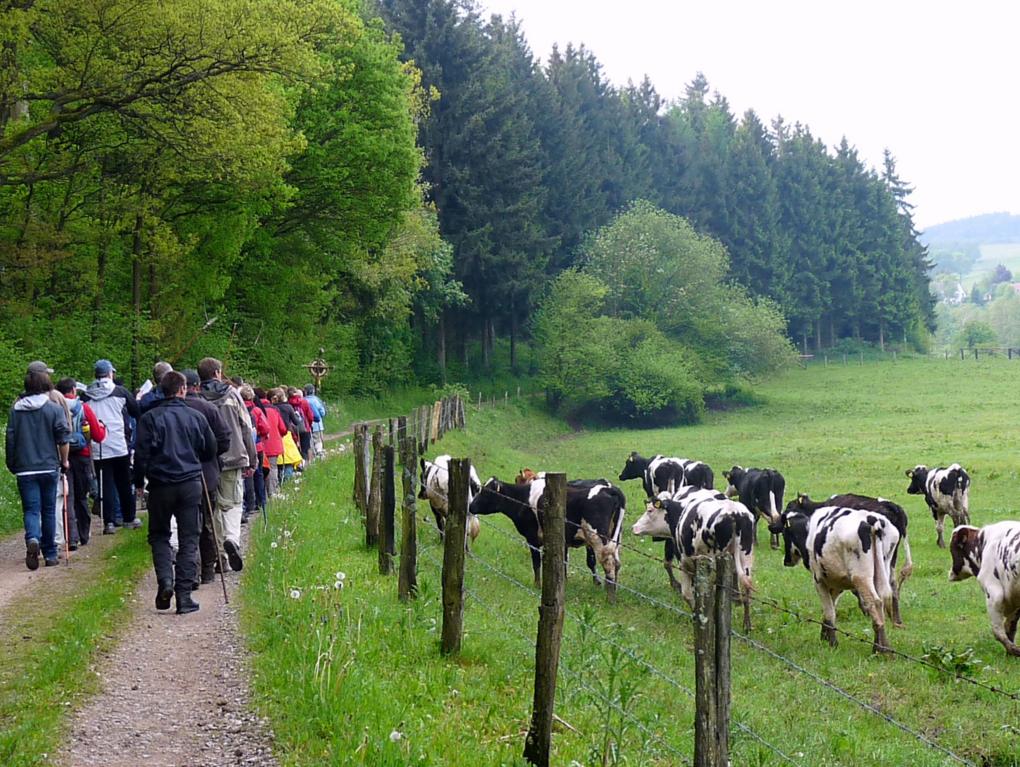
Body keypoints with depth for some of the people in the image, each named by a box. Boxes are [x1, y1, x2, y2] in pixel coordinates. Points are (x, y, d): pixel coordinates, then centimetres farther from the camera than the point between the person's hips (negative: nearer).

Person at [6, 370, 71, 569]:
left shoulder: (15, 409, 3)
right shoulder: (54, 409, -4)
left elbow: (10, 439, 6)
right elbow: (63, 439, -6)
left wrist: (12, 464, 17)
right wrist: (64, 461, 8)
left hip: (24, 469, 1)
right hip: (49, 467, -1)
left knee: (31, 509, 0)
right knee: (48, 510, 10)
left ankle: (32, 539, -29)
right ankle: (50, 554, 14)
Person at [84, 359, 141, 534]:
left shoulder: (87, 396, 1)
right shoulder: (120, 392, -2)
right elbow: (137, 412, 7)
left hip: (98, 448, 1)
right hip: (120, 445, -1)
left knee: (106, 484, 3)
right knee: (124, 483, 12)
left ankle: (109, 522, -4)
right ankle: (129, 518, 20)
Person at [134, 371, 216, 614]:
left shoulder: (150, 418, -5)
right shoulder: (196, 417, 2)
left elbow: (142, 453, -8)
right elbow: (211, 450, 12)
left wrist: (139, 482, 6)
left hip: (160, 485, -1)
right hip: (191, 484, 1)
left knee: (159, 535, 15)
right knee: (188, 540, 5)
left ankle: (165, 581, -7)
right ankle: (184, 596, 1)